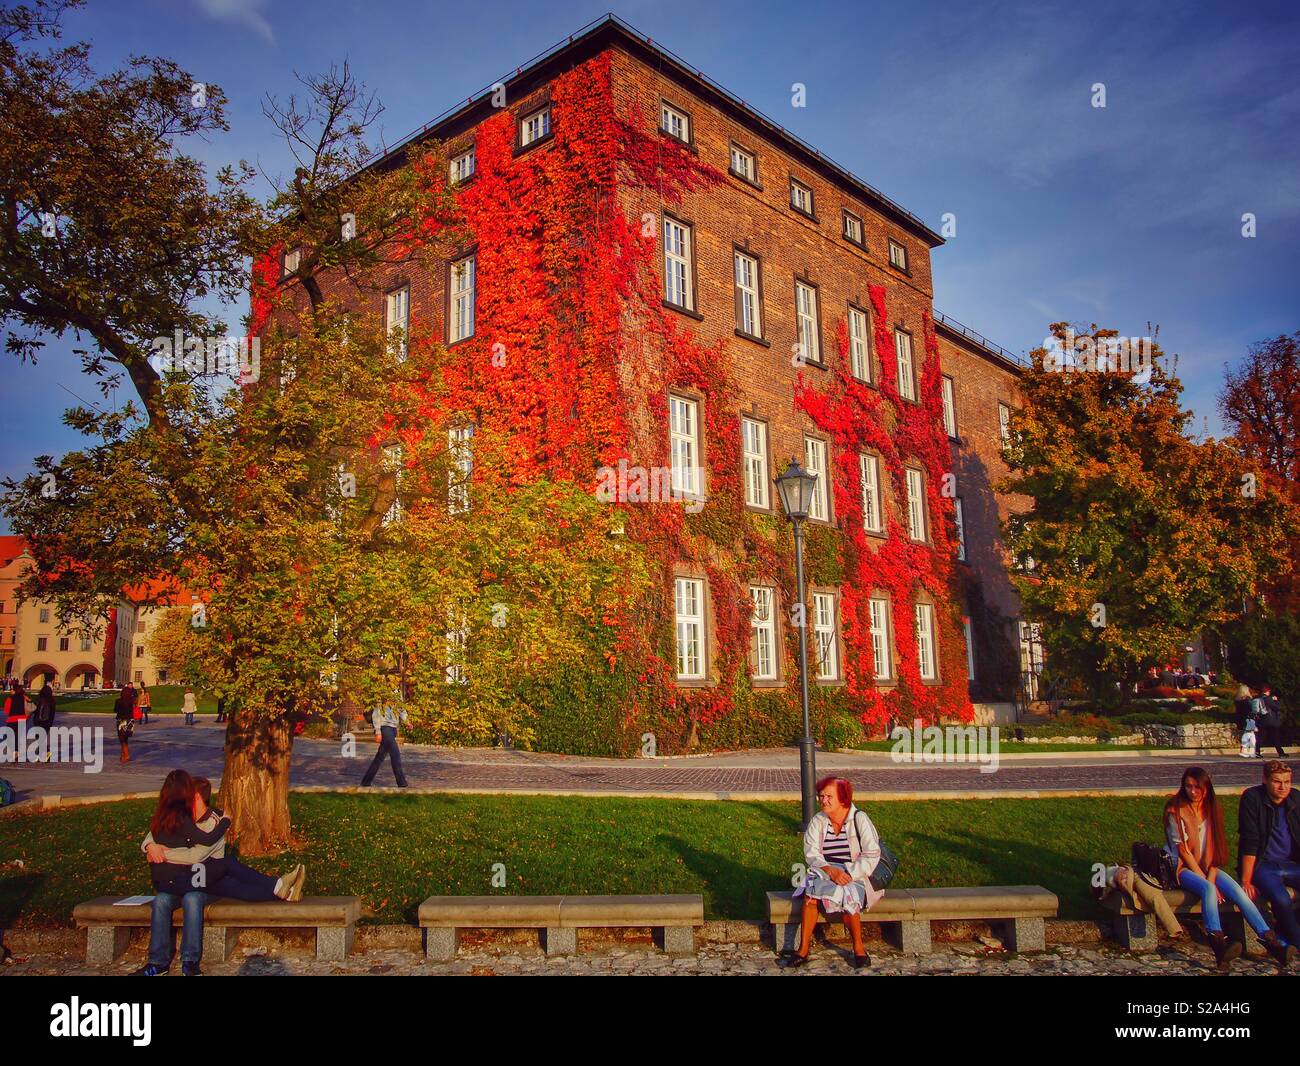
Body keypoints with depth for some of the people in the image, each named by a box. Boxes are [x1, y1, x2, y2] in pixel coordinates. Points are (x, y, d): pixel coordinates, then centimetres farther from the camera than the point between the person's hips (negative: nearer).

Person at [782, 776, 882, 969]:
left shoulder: (859, 819, -6)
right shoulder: (817, 821, 3)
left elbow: (871, 855, -11)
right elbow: (811, 854, -4)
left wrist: (849, 875, -22)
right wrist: (830, 870, -24)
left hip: (855, 874, -3)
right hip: (824, 872, 3)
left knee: (847, 896, -33)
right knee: (811, 891, -28)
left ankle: (858, 948, -10)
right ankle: (803, 950, -21)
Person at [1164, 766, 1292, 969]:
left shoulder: (1213, 809, 8)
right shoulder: (1175, 811, -8)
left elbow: (1215, 848, 5)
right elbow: (1182, 850, -12)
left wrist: (1211, 877, -9)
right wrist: (1206, 881, -16)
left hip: (1208, 867, 5)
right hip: (1184, 868, -5)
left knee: (1238, 892, -22)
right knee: (1208, 890, -34)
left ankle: (1270, 941, -25)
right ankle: (1219, 945, -48)